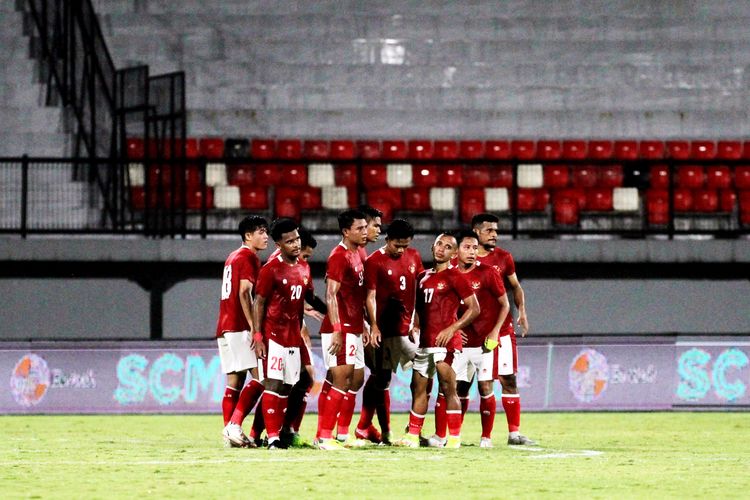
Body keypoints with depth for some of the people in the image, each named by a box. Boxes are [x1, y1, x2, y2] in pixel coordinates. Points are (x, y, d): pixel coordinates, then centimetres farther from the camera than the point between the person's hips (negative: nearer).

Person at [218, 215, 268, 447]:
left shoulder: (233, 257, 22)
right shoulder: (248, 257, -6)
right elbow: (244, 293, -17)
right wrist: (253, 326, -21)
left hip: (225, 328, 9)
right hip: (240, 327, -9)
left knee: (235, 381, 7)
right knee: (259, 377, -11)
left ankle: (231, 433, 3)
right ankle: (234, 424, -19)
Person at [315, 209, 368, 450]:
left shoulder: (358, 255, 15)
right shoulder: (339, 257, -14)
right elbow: (331, 295, -19)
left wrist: (363, 326, 20)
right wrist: (337, 330, -25)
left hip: (353, 329, 10)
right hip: (340, 329, -10)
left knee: (356, 378, 12)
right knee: (341, 380, -13)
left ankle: (342, 435, 17)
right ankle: (324, 437, -12)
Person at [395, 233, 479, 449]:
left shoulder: (454, 277, -5)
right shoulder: (423, 277, 16)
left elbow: (474, 308, -9)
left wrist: (452, 329, -16)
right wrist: (416, 328, 11)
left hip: (445, 341, -8)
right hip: (425, 341, 8)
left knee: (448, 389, -7)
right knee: (418, 387, 10)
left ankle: (454, 438, -4)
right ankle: (413, 436, 16)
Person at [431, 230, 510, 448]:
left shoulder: (487, 274, -4)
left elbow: (504, 304, -1)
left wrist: (494, 332, -9)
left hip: (485, 342, -3)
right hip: (461, 341, 3)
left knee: (485, 387, -3)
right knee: (459, 388, 3)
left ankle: (486, 436, 5)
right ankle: (443, 435, 5)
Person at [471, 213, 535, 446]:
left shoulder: (504, 258, 6)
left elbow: (515, 287, 15)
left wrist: (522, 311, -1)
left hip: (501, 326, 2)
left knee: (508, 379, 0)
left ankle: (514, 433, 3)